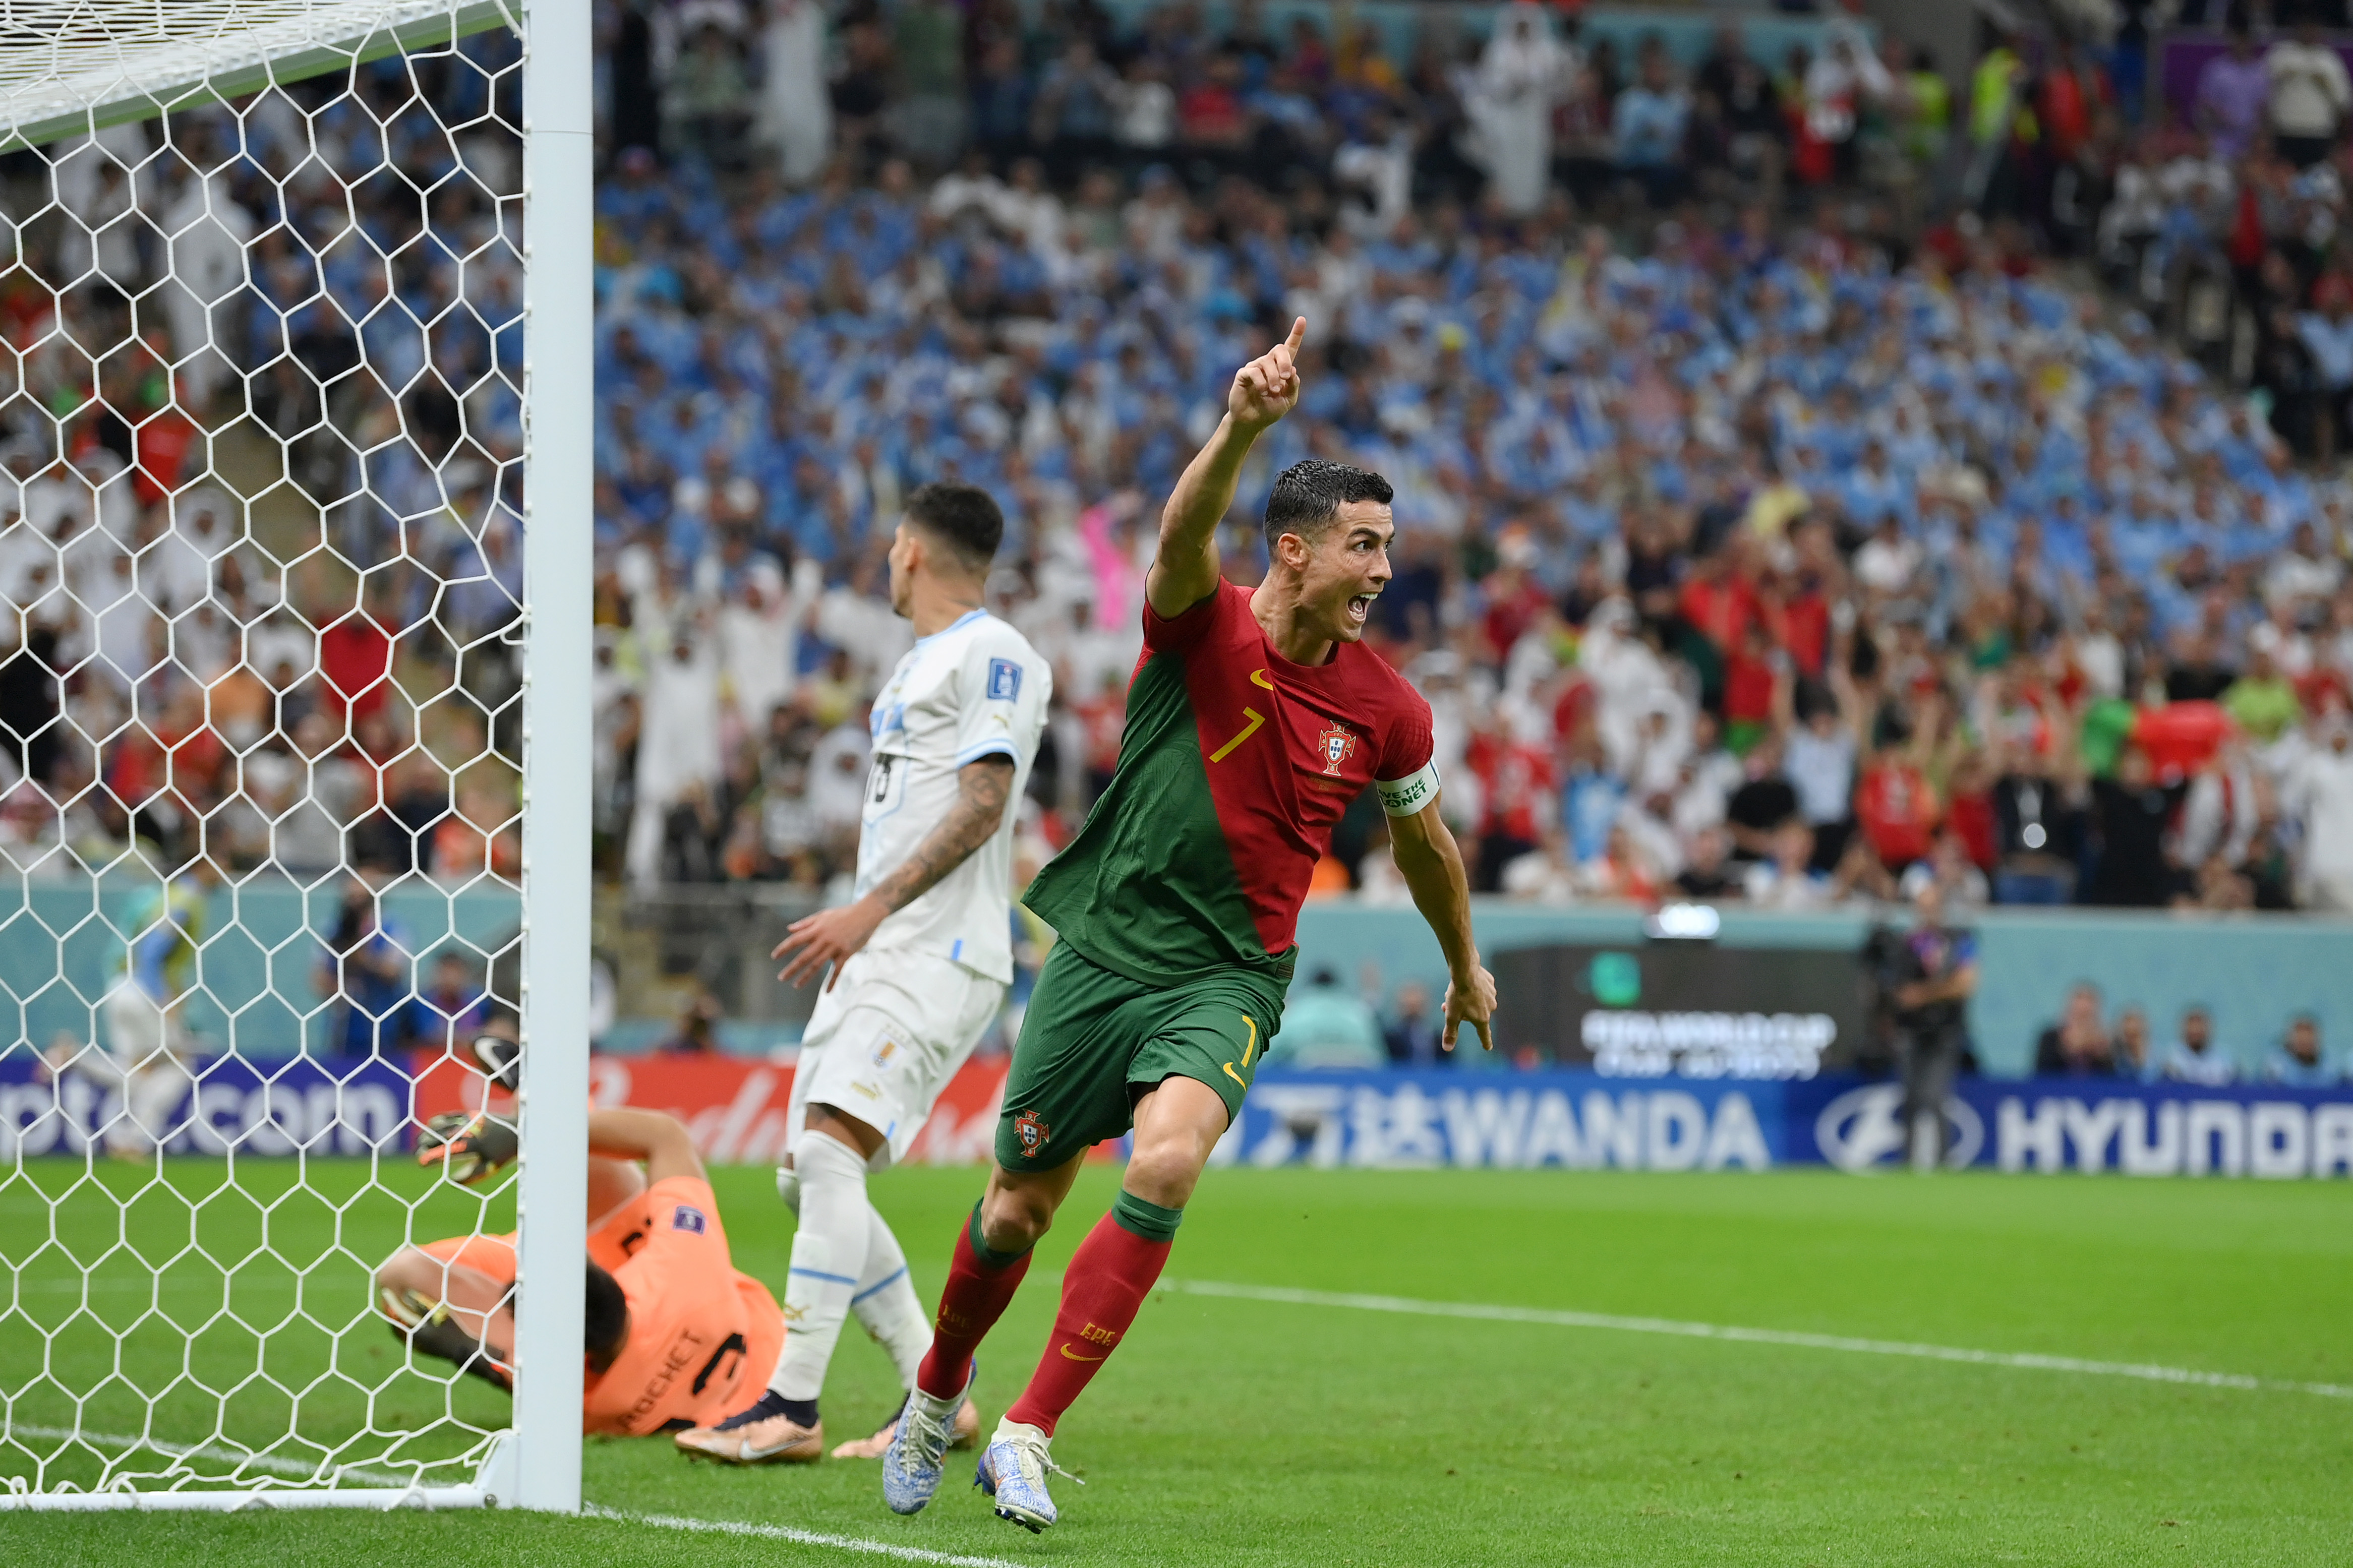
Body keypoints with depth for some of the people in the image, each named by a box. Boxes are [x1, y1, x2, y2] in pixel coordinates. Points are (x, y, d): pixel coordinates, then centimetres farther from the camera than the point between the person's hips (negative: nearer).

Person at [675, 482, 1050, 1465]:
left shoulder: (994, 656, -6)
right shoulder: (918, 664, 25)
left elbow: (980, 806, -16)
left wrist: (871, 910, -20)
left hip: (938, 956, -10)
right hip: (877, 957, 10)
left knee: (829, 1148, -22)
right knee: (806, 1179, 5)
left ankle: (793, 1408, -26)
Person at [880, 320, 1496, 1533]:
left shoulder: (1386, 710, -1)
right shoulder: (1203, 625, -10)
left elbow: (1422, 841, 19)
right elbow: (1186, 533, -34)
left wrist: (1465, 966, 31)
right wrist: (1242, 426, -53)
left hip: (1229, 977, 1)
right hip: (1104, 948, -1)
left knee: (1166, 1163, -27)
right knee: (1017, 1210, 8)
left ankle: (1028, 1433, -20)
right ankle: (937, 1397, 39)